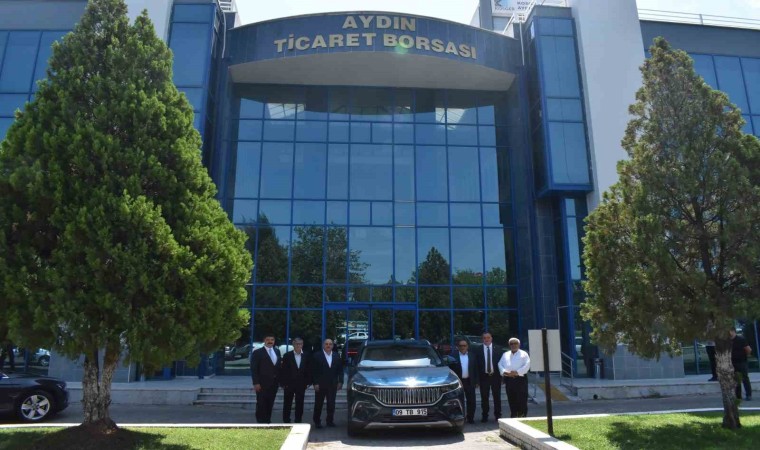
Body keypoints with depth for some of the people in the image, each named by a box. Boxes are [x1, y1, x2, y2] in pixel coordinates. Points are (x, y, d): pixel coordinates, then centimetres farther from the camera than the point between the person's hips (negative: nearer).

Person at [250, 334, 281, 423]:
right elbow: (254, 369, -10)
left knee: (270, 404, 10)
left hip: (274, 383, 5)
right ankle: (261, 422, 8)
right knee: (261, 404, 0)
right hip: (262, 383, -5)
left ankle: (267, 421, 20)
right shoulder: (257, 352, -6)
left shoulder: (277, 351, 11)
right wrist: (256, 383, -16)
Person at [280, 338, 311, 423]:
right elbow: (283, 370, -4)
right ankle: (286, 422, 18)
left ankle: (298, 421, 17)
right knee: (287, 404, 8)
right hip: (289, 384, -1)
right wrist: (283, 383, -8)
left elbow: (309, 370, 5)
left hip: (301, 385, 2)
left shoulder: (306, 356, 2)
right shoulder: (287, 355, -3)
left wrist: (308, 382, 0)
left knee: (300, 404, 6)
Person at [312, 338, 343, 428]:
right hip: (320, 385, -2)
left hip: (332, 385, 3)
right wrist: (315, 383, -11)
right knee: (318, 404, 7)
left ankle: (330, 420, 18)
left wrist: (340, 382, 1)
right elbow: (313, 371, -6)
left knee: (331, 404, 6)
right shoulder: (317, 356, -4)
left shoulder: (336, 356, 7)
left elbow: (340, 370, 9)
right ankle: (317, 421, 18)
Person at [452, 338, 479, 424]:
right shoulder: (454, 356, -1)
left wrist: (476, 382, 2)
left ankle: (470, 418, 14)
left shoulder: (472, 356, 7)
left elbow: (475, 369, 8)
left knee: (471, 401, 3)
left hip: (469, 381, 2)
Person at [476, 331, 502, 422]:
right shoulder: (478, 350, 1)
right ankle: (484, 416, 15)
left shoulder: (498, 348, 4)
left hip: (495, 375, 1)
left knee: (497, 397, 7)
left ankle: (498, 415, 17)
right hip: (484, 376, 0)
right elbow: (477, 364, 0)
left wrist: (501, 374, -5)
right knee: (484, 397, 5)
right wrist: (478, 376, -7)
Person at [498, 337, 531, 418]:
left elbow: (527, 365, -7)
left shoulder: (524, 354, 5)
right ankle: (513, 416, 16)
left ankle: (522, 415, 2)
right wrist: (505, 372, -10)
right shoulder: (505, 355, 17)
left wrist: (516, 372, -15)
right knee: (511, 399, 7)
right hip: (509, 379, 4)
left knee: (522, 399, -5)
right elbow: (500, 365, 10)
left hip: (520, 379, -3)